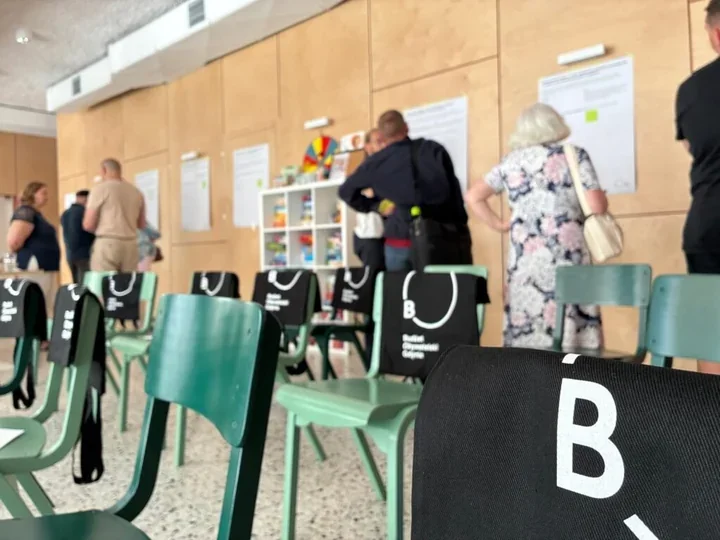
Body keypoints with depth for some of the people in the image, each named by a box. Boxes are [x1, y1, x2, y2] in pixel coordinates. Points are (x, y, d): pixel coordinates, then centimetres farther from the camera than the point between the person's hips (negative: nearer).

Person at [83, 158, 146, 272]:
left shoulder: (101, 188, -2)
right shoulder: (136, 192, 12)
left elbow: (88, 224, -4)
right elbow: (141, 225, 21)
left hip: (107, 244, -5)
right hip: (130, 245, 5)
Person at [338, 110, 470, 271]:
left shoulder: (376, 162, 5)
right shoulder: (434, 149, 4)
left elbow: (346, 191, 15)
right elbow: (454, 191, 2)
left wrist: (377, 205, 12)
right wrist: (462, 230, 7)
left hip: (401, 240, 0)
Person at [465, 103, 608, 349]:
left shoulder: (510, 162, 12)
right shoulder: (575, 155, 3)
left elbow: (473, 197, 15)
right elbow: (596, 206, -5)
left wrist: (499, 225, 16)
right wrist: (601, 199, 17)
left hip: (525, 259, 3)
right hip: (567, 258, -3)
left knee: (525, 335, 5)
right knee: (571, 332, -1)